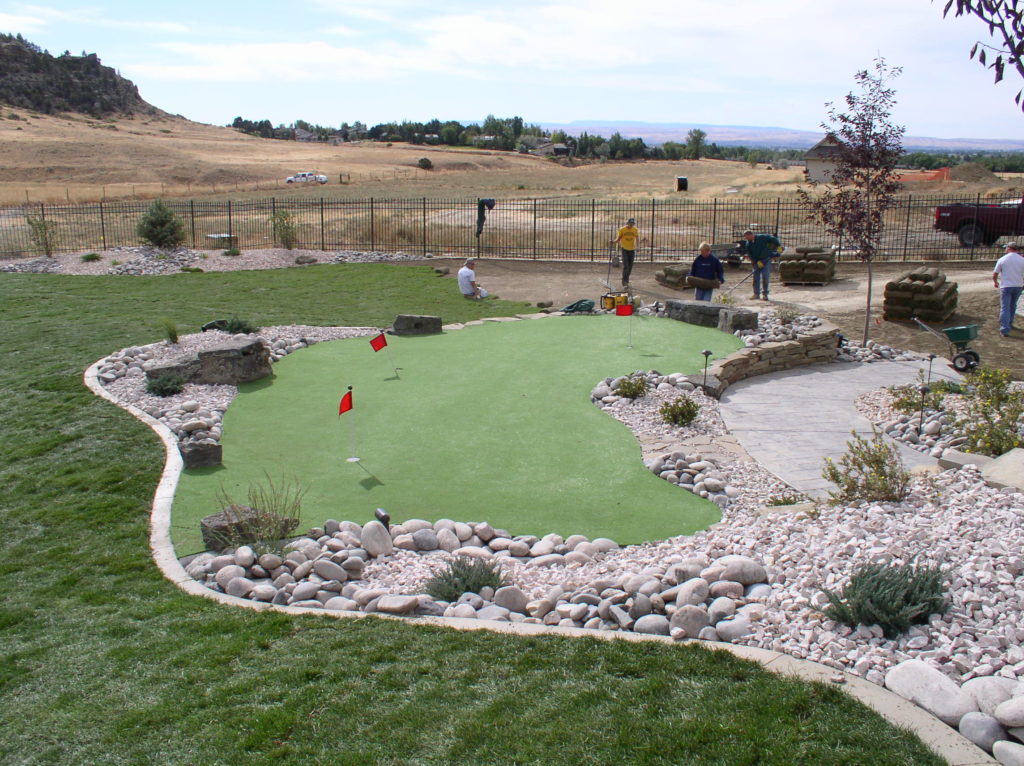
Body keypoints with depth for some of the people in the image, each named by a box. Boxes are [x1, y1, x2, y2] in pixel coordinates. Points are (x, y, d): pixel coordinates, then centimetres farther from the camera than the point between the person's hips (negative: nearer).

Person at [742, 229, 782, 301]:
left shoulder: (762, 237, -10)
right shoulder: (748, 244, 1)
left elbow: (772, 239, -9)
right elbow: (750, 254, -3)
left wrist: (778, 245, -20)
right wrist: (757, 261, -13)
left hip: (766, 260, -4)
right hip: (757, 262, 4)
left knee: (765, 277, -8)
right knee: (756, 277, 2)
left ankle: (765, 294, -1)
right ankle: (756, 294, 11)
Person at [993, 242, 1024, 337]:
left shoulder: (1002, 260, -8)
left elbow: (995, 273, 1)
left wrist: (995, 282, 21)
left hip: (1006, 286, -3)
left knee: (1005, 308, -4)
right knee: (1013, 306, 22)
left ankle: (1004, 329, -14)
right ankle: (1009, 324, 36)